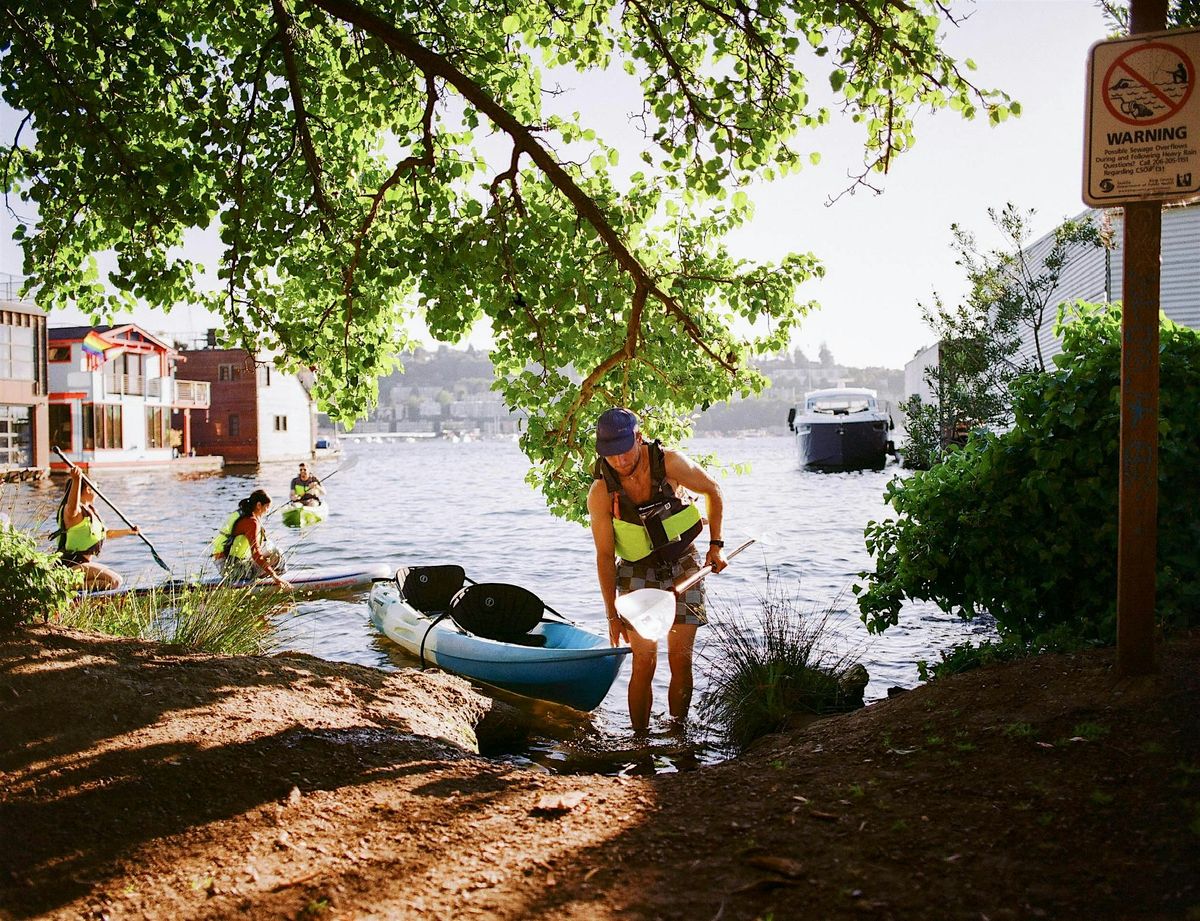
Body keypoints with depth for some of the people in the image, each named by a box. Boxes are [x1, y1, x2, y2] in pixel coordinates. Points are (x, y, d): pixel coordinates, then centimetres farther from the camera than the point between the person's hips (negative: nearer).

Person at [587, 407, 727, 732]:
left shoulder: (670, 463, -18)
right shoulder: (601, 493, -17)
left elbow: (712, 491, 1)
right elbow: (604, 556, -11)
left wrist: (716, 544, 0)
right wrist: (612, 615, -10)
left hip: (683, 566, 1)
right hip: (638, 572, -1)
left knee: (681, 661, -3)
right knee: (644, 662, -10)